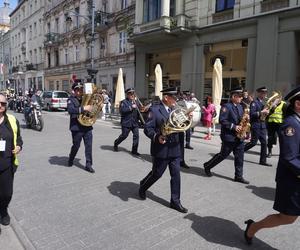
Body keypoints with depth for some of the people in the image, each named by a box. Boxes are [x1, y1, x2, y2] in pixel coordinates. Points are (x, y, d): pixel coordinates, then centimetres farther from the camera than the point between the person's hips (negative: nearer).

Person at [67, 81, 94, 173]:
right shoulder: (71, 100, -4)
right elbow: (70, 110, -23)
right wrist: (84, 108, -30)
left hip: (87, 126, 4)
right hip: (77, 127, -4)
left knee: (89, 146, 1)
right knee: (76, 146, 10)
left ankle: (88, 165, 10)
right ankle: (71, 160, 38)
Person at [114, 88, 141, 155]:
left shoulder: (135, 102, 16)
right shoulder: (124, 102, -2)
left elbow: (138, 111, 25)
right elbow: (122, 110, -18)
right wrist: (131, 107, -20)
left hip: (135, 123, 5)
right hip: (126, 123, -5)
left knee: (136, 135, -4)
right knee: (124, 135, 2)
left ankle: (134, 150, 5)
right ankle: (116, 143, 31)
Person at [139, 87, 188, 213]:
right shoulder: (154, 109, -9)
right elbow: (148, 128, -14)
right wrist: (156, 137, -31)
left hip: (174, 148, 6)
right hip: (161, 149, -6)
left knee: (176, 175, 7)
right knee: (157, 173, 9)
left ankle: (175, 201, 21)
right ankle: (143, 186, 39)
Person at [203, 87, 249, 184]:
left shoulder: (240, 106, 13)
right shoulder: (226, 106, -12)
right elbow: (222, 120, -19)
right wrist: (233, 127, -22)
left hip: (239, 136, 8)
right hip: (229, 136, -8)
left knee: (239, 157, 7)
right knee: (223, 155, 3)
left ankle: (238, 176, 17)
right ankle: (207, 166, 21)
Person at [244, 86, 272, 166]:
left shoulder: (262, 103, 16)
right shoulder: (254, 102, -9)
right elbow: (252, 114, -18)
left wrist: (266, 112, 2)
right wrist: (261, 112, -21)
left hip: (262, 125, 8)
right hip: (256, 125, -8)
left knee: (264, 143, 5)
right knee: (253, 142, -3)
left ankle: (263, 160, 11)